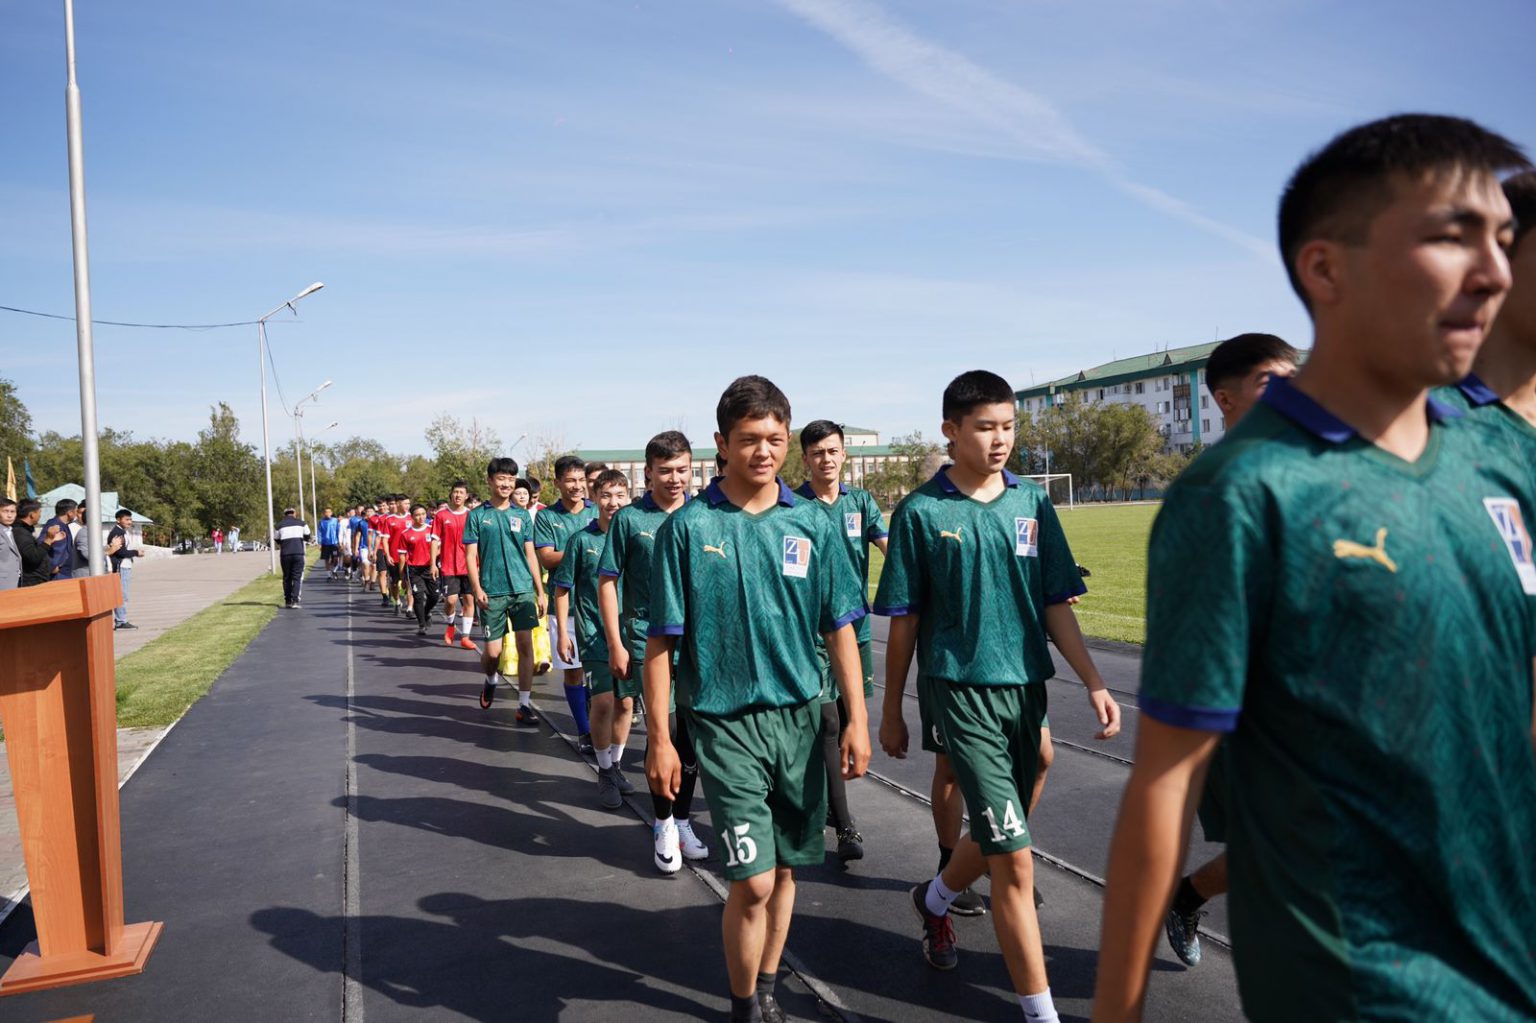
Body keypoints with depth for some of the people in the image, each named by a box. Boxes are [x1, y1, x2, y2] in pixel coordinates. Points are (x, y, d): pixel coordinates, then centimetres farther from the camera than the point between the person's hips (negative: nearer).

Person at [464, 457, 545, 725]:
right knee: (492, 651, 1)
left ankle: (524, 704, 3)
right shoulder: (477, 515, 3)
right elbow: (471, 555, 1)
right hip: (492, 592, -1)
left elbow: (530, 554, 10)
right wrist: (477, 588, -11)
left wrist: (540, 591, 6)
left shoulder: (522, 516, 9)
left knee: (525, 645, -4)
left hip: (523, 589, 2)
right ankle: (490, 679, 35)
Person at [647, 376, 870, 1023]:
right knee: (753, 881, -5)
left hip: (799, 718, 3)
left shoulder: (811, 524, 1)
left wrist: (857, 719, 1)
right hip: (726, 722, -3)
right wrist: (658, 738, -5)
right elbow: (661, 641, -4)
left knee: (785, 868, 14)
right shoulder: (688, 526, -6)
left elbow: (839, 628, 5)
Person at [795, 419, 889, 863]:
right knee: (827, 725, -6)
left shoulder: (861, 502, 6)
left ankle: (823, 799, 33)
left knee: (848, 721, 13)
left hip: (856, 627, 5)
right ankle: (844, 825, -1)